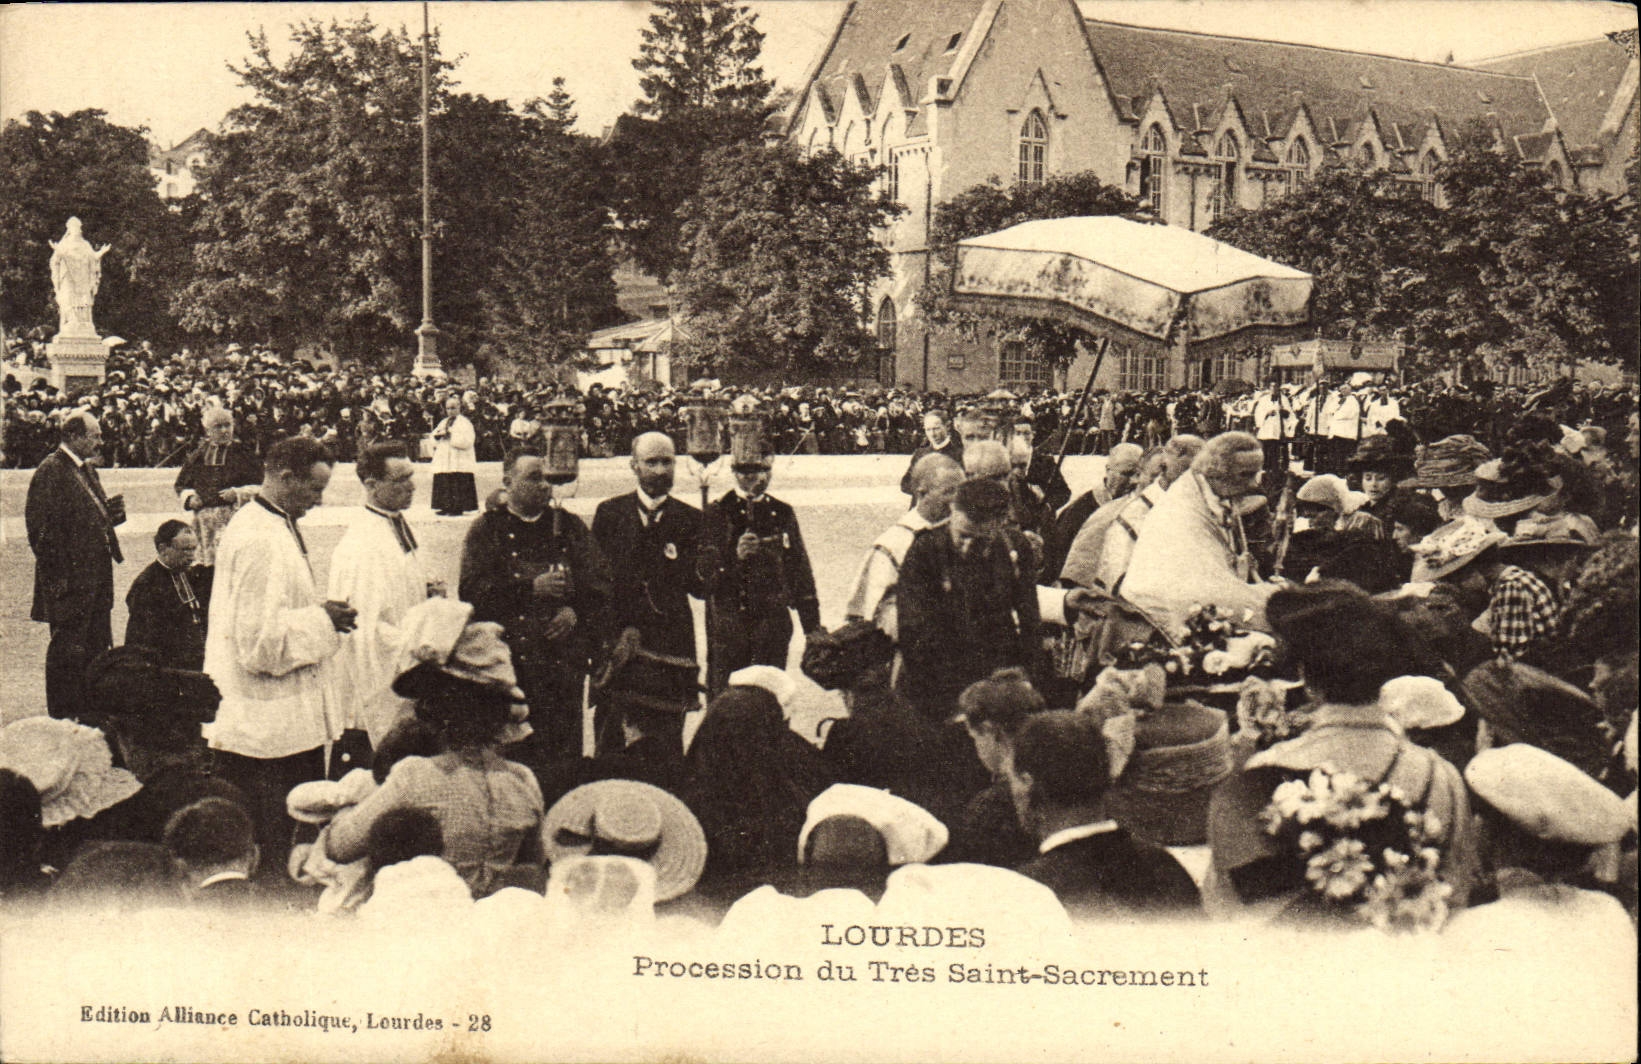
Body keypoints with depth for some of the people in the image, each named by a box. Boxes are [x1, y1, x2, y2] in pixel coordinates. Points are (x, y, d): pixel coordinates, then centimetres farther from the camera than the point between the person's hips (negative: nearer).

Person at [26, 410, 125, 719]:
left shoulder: (87, 469, 16)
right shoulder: (51, 471, -13)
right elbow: (41, 528, -17)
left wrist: (112, 512, 4)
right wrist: (58, 577, -20)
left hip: (97, 576, 9)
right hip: (69, 581, -9)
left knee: (98, 648, 14)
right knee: (68, 650, -2)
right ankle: (63, 717, 7)